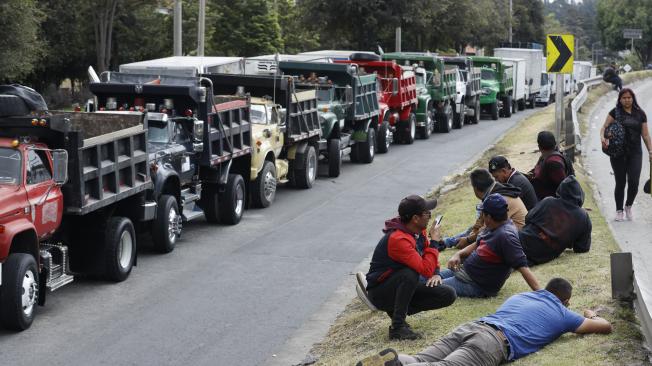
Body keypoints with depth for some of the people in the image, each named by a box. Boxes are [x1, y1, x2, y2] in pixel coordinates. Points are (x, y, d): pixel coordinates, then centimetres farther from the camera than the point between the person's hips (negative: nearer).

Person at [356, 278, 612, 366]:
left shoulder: (520, 296, 40)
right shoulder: (563, 315, 25)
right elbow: (606, 327, 34)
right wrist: (592, 315, 56)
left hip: (471, 326, 6)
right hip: (495, 342, -6)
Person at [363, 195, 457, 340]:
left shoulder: (419, 231, -2)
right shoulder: (398, 239, -30)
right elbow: (426, 270, -35)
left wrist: (436, 273, -3)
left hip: (402, 287, 8)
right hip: (379, 293, -8)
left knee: (448, 295, -6)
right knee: (410, 273, -38)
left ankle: (398, 311, 2)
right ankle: (397, 327, -27)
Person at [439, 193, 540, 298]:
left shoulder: (506, 235, -27)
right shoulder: (495, 227, 2)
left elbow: (522, 266, -30)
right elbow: (477, 244, 17)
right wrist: (458, 254, -1)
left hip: (477, 285, -10)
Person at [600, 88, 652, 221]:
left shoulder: (640, 114, 9)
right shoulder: (615, 112, 3)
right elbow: (604, 126, -4)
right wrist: (602, 137, -24)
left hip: (635, 153, 1)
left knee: (634, 182, -8)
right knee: (620, 182, 2)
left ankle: (628, 206, 17)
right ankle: (619, 211, 16)